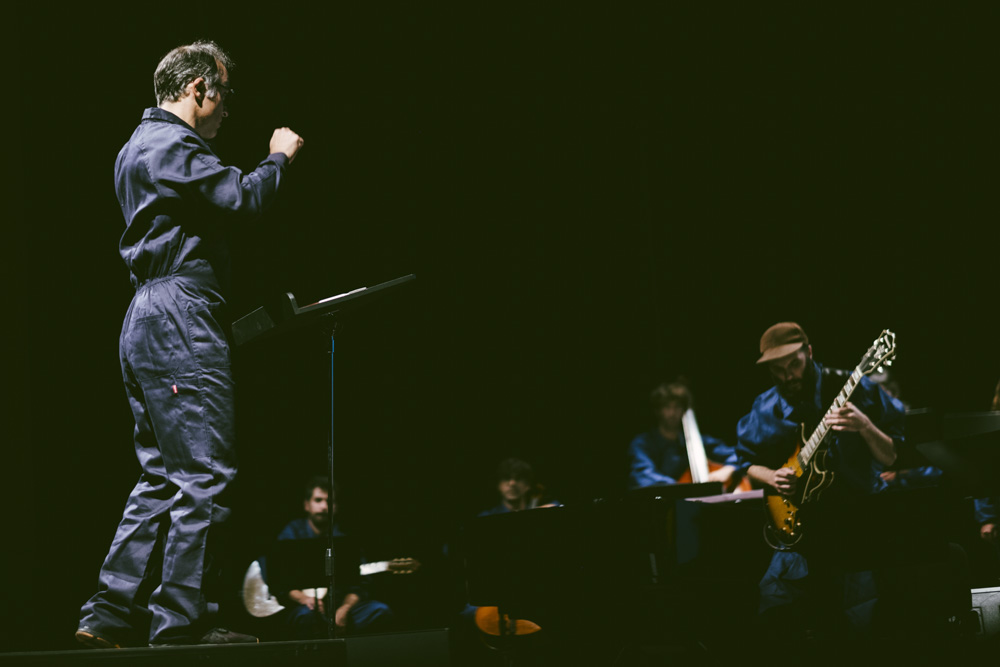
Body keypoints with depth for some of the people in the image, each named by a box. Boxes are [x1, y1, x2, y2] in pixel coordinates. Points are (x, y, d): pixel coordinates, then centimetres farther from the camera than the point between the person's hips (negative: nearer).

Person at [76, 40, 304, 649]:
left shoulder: (137, 147, 24)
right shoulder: (172, 143, -10)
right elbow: (245, 199, -18)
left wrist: (272, 162, 20)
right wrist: (279, 157, 0)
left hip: (145, 325, 11)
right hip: (180, 323, -11)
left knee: (164, 478, 11)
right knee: (205, 474, -8)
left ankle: (111, 614, 9)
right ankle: (183, 619, -7)